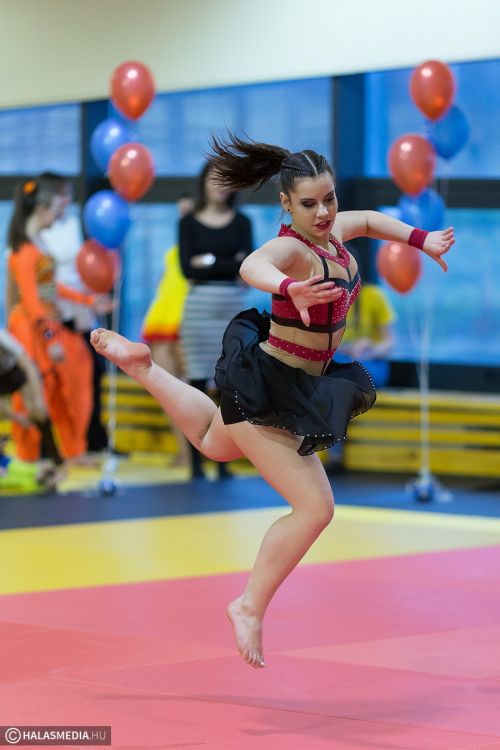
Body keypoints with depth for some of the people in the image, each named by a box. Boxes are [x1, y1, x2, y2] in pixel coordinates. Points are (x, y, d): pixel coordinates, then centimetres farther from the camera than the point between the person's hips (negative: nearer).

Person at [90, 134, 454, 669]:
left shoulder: (333, 231, -1)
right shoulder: (291, 249, -27)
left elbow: (367, 220, 25)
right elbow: (252, 267, -53)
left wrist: (422, 240, 21)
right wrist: (290, 290, -71)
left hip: (295, 386, 10)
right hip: (266, 389, -10)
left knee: (213, 441, 38)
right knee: (315, 508, -12)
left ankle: (137, 363, 42)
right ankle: (250, 608, 1)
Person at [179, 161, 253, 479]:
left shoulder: (242, 222, 9)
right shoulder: (189, 222, 5)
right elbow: (187, 269, -6)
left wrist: (209, 262, -8)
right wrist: (229, 266, -8)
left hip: (234, 307, 1)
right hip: (200, 305, -1)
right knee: (198, 385, -2)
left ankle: (223, 462, 6)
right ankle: (196, 462, 2)